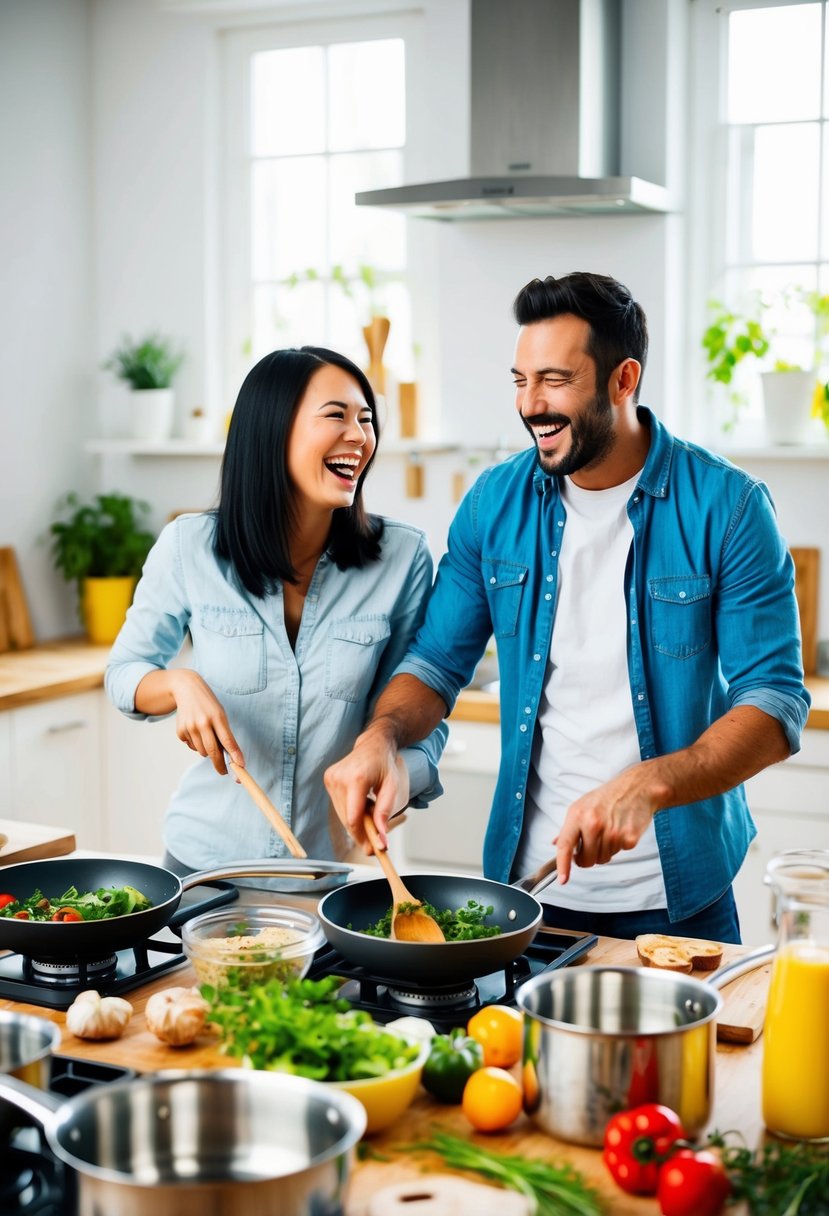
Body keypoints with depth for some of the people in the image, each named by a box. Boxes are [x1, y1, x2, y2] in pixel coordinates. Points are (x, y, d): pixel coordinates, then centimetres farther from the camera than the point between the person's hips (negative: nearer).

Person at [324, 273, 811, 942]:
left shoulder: (726, 506, -12)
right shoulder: (495, 502, -1)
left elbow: (777, 707, -16)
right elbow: (438, 659, 5)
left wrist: (648, 785, -32)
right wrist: (381, 736, -17)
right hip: (527, 878, 3)